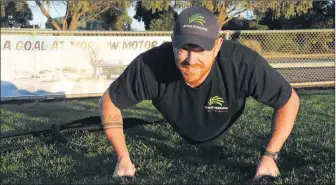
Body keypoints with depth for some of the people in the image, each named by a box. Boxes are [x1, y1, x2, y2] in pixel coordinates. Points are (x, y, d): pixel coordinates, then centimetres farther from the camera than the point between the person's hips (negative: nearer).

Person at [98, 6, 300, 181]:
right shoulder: (150, 65, -40)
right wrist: (123, 158, -25)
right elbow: (109, 101, -22)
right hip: (174, 136, 0)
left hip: (225, 136, 0)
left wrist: (270, 157, -29)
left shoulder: (243, 64, -42)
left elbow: (289, 100, -25)